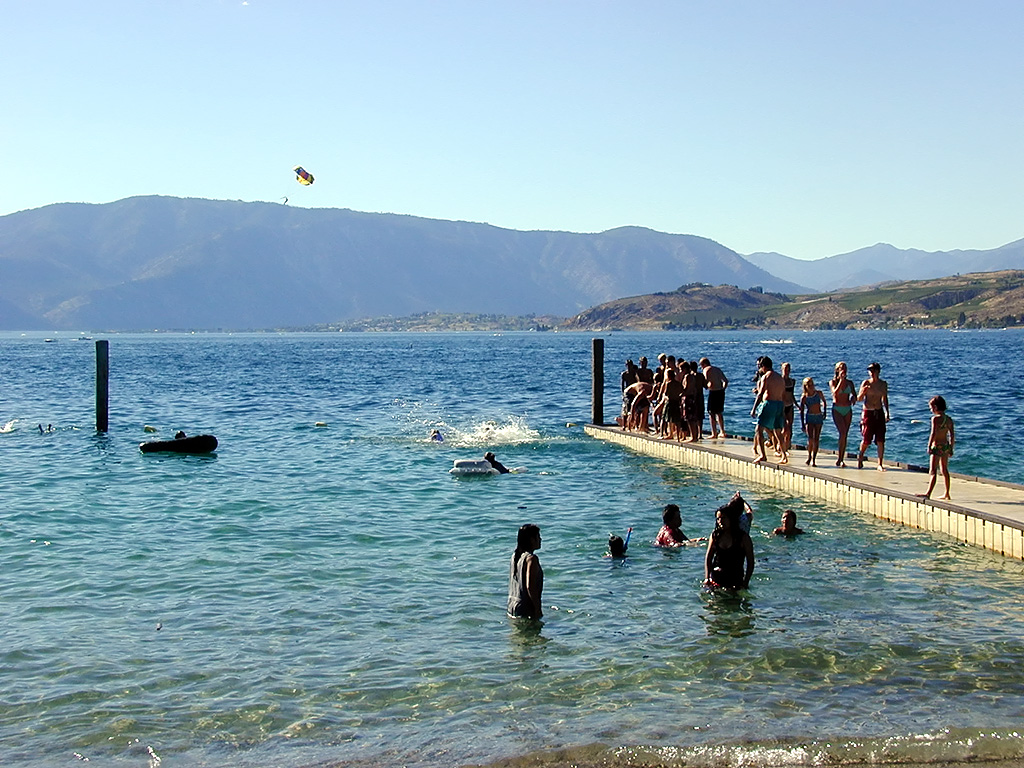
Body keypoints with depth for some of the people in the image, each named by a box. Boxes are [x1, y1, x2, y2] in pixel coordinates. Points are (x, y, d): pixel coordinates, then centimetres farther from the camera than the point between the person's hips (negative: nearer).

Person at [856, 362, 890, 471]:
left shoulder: (883, 384, 7)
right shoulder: (866, 383, -2)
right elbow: (859, 399, -4)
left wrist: (887, 413, 14)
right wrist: (863, 392, -25)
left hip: (879, 413, 3)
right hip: (868, 413, -3)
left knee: (880, 440, -4)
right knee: (866, 440, -3)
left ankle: (880, 464, 0)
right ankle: (860, 458, 23)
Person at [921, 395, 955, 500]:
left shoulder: (936, 418, -13)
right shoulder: (949, 420, 8)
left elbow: (933, 434, -19)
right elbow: (952, 435, 11)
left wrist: (929, 447, -15)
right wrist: (951, 448, 18)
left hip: (937, 446, -8)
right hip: (946, 446, 8)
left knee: (933, 471, -11)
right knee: (945, 470, 18)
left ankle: (928, 493, -19)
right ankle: (947, 494, 24)